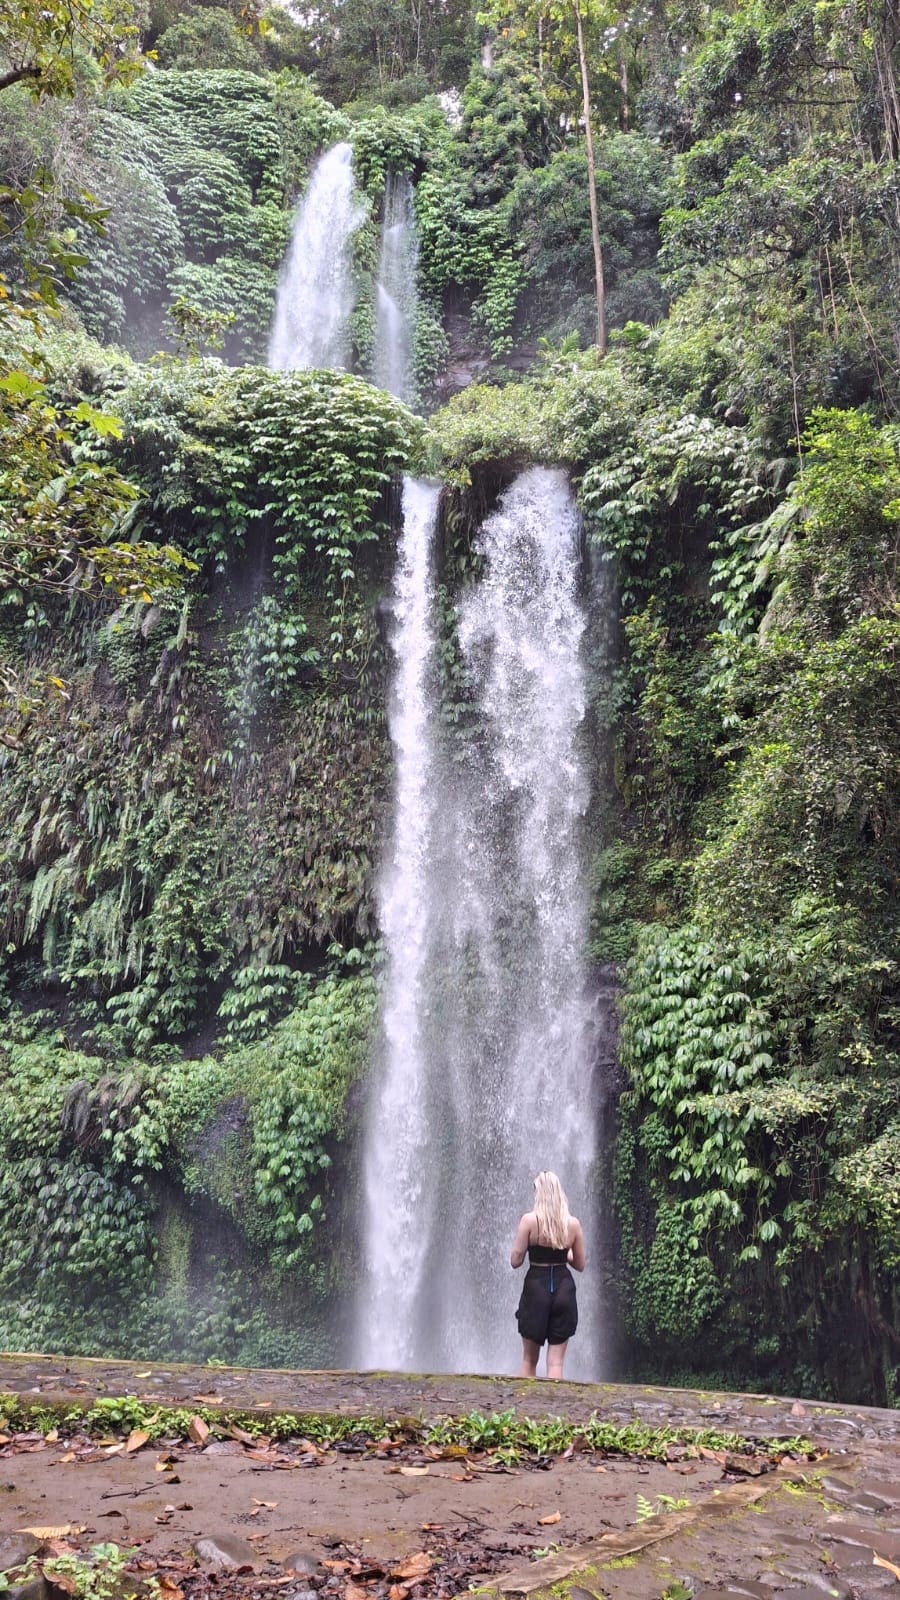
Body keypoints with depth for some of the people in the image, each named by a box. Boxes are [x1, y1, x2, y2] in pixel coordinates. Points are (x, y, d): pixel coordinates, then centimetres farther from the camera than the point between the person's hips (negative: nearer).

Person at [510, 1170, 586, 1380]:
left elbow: (515, 1261, -8)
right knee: (556, 1360, 6)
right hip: (564, 1290, 2)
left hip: (536, 1287, -2)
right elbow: (580, 1265, 7)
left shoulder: (529, 1220, -9)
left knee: (529, 1359, 13)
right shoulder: (573, 1223, -1)